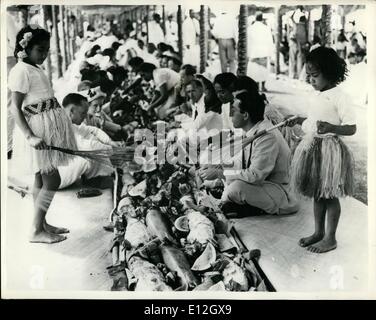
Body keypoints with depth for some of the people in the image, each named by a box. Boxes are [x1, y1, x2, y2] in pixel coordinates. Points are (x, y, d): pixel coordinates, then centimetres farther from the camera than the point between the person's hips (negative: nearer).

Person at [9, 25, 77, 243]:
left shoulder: (36, 69, 14)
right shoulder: (21, 71, -13)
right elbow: (15, 108, -17)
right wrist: (29, 136, -26)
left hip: (49, 126, 9)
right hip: (38, 128, -9)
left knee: (42, 178, 14)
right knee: (52, 180, -8)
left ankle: (42, 224, 24)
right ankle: (37, 231, 0)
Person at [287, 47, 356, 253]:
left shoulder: (339, 97, -14)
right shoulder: (318, 96, 9)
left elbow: (351, 128, -18)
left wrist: (330, 127, -33)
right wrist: (299, 121, 9)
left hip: (330, 149, -8)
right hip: (313, 147, 8)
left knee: (330, 195, 4)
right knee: (317, 194, 17)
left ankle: (330, 238, 16)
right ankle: (318, 232, 31)